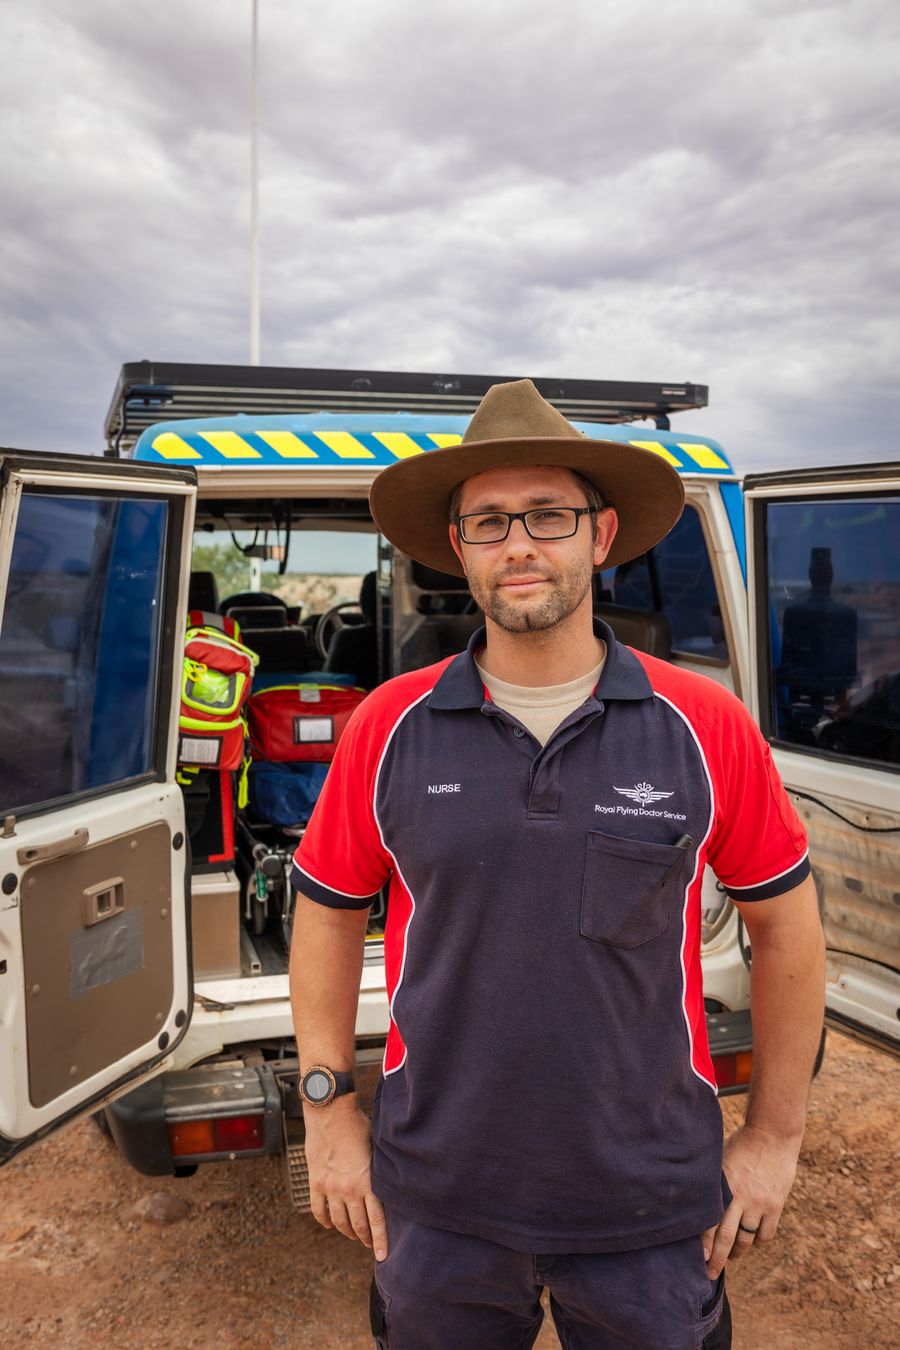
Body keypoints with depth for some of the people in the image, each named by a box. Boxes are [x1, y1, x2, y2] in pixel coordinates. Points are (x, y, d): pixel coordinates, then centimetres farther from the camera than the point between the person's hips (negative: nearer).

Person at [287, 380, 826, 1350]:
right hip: (439, 1204, 1)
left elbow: (785, 922, 0)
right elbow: (328, 914, 2)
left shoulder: (705, 726, -9)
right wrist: (329, 1112, 2)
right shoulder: (388, 726, -8)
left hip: (653, 1207, 0)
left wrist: (774, 1135, 4)